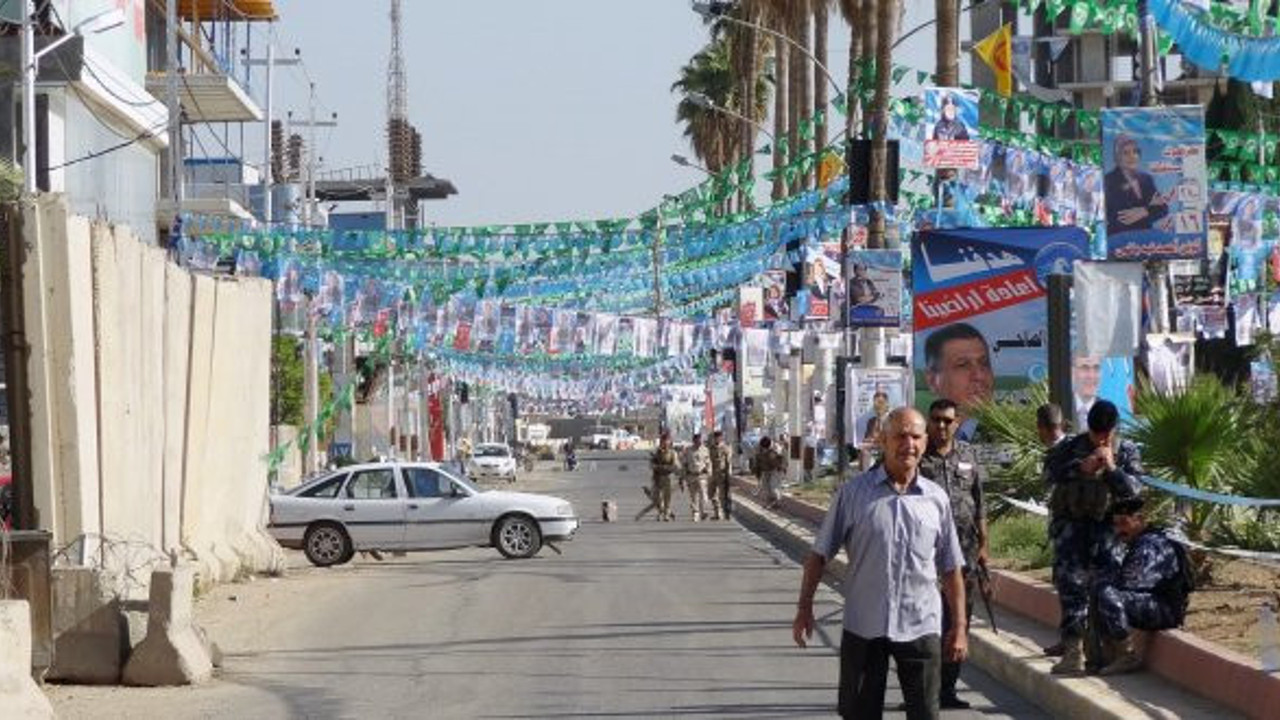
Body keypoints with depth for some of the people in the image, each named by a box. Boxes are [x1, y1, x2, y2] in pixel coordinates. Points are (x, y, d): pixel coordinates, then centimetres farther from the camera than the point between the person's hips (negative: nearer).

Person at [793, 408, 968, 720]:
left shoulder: (936, 498, 5)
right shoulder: (853, 492, -1)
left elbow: (951, 569, 10)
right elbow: (820, 554, 2)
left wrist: (959, 627, 8)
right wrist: (804, 608, -3)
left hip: (920, 627, 1)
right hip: (863, 626, -1)